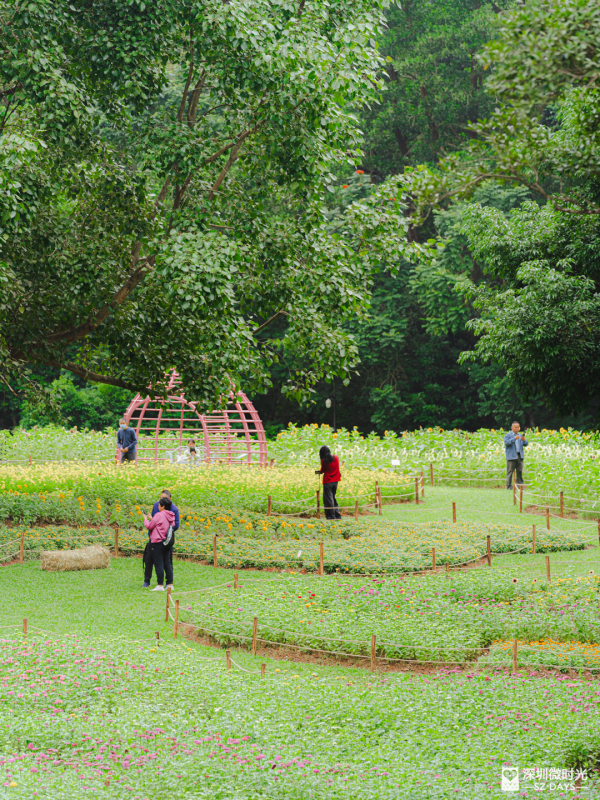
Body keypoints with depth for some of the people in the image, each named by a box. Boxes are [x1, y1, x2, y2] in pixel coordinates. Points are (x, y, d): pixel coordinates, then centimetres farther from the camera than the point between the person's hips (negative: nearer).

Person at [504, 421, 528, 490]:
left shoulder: (520, 435, 17)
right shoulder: (508, 435, 2)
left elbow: (526, 444, 11)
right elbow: (507, 442, -15)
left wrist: (524, 440, -12)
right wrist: (514, 439, -27)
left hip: (520, 456, 5)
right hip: (511, 456, -5)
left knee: (520, 471, 3)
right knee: (510, 471, -5)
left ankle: (520, 485, 8)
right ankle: (509, 486, -4)